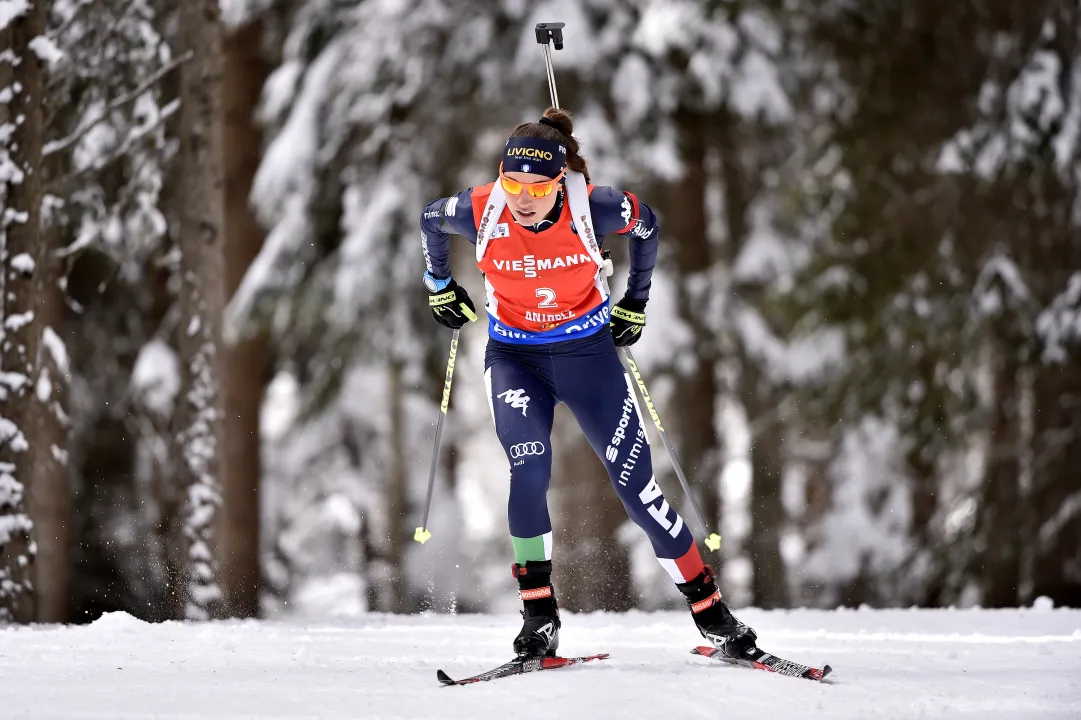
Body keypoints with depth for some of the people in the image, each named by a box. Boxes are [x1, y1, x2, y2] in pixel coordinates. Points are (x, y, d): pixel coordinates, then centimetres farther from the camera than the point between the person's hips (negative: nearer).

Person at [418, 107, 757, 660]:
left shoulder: (593, 208, -22)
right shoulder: (481, 211, -19)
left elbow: (646, 226, 1)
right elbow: (429, 219, 5)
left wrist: (635, 304, 8)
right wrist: (439, 287, 14)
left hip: (588, 351, 0)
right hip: (514, 356, 0)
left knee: (635, 482, -2)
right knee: (529, 470, -24)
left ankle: (711, 613, 9)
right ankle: (538, 618, -11)